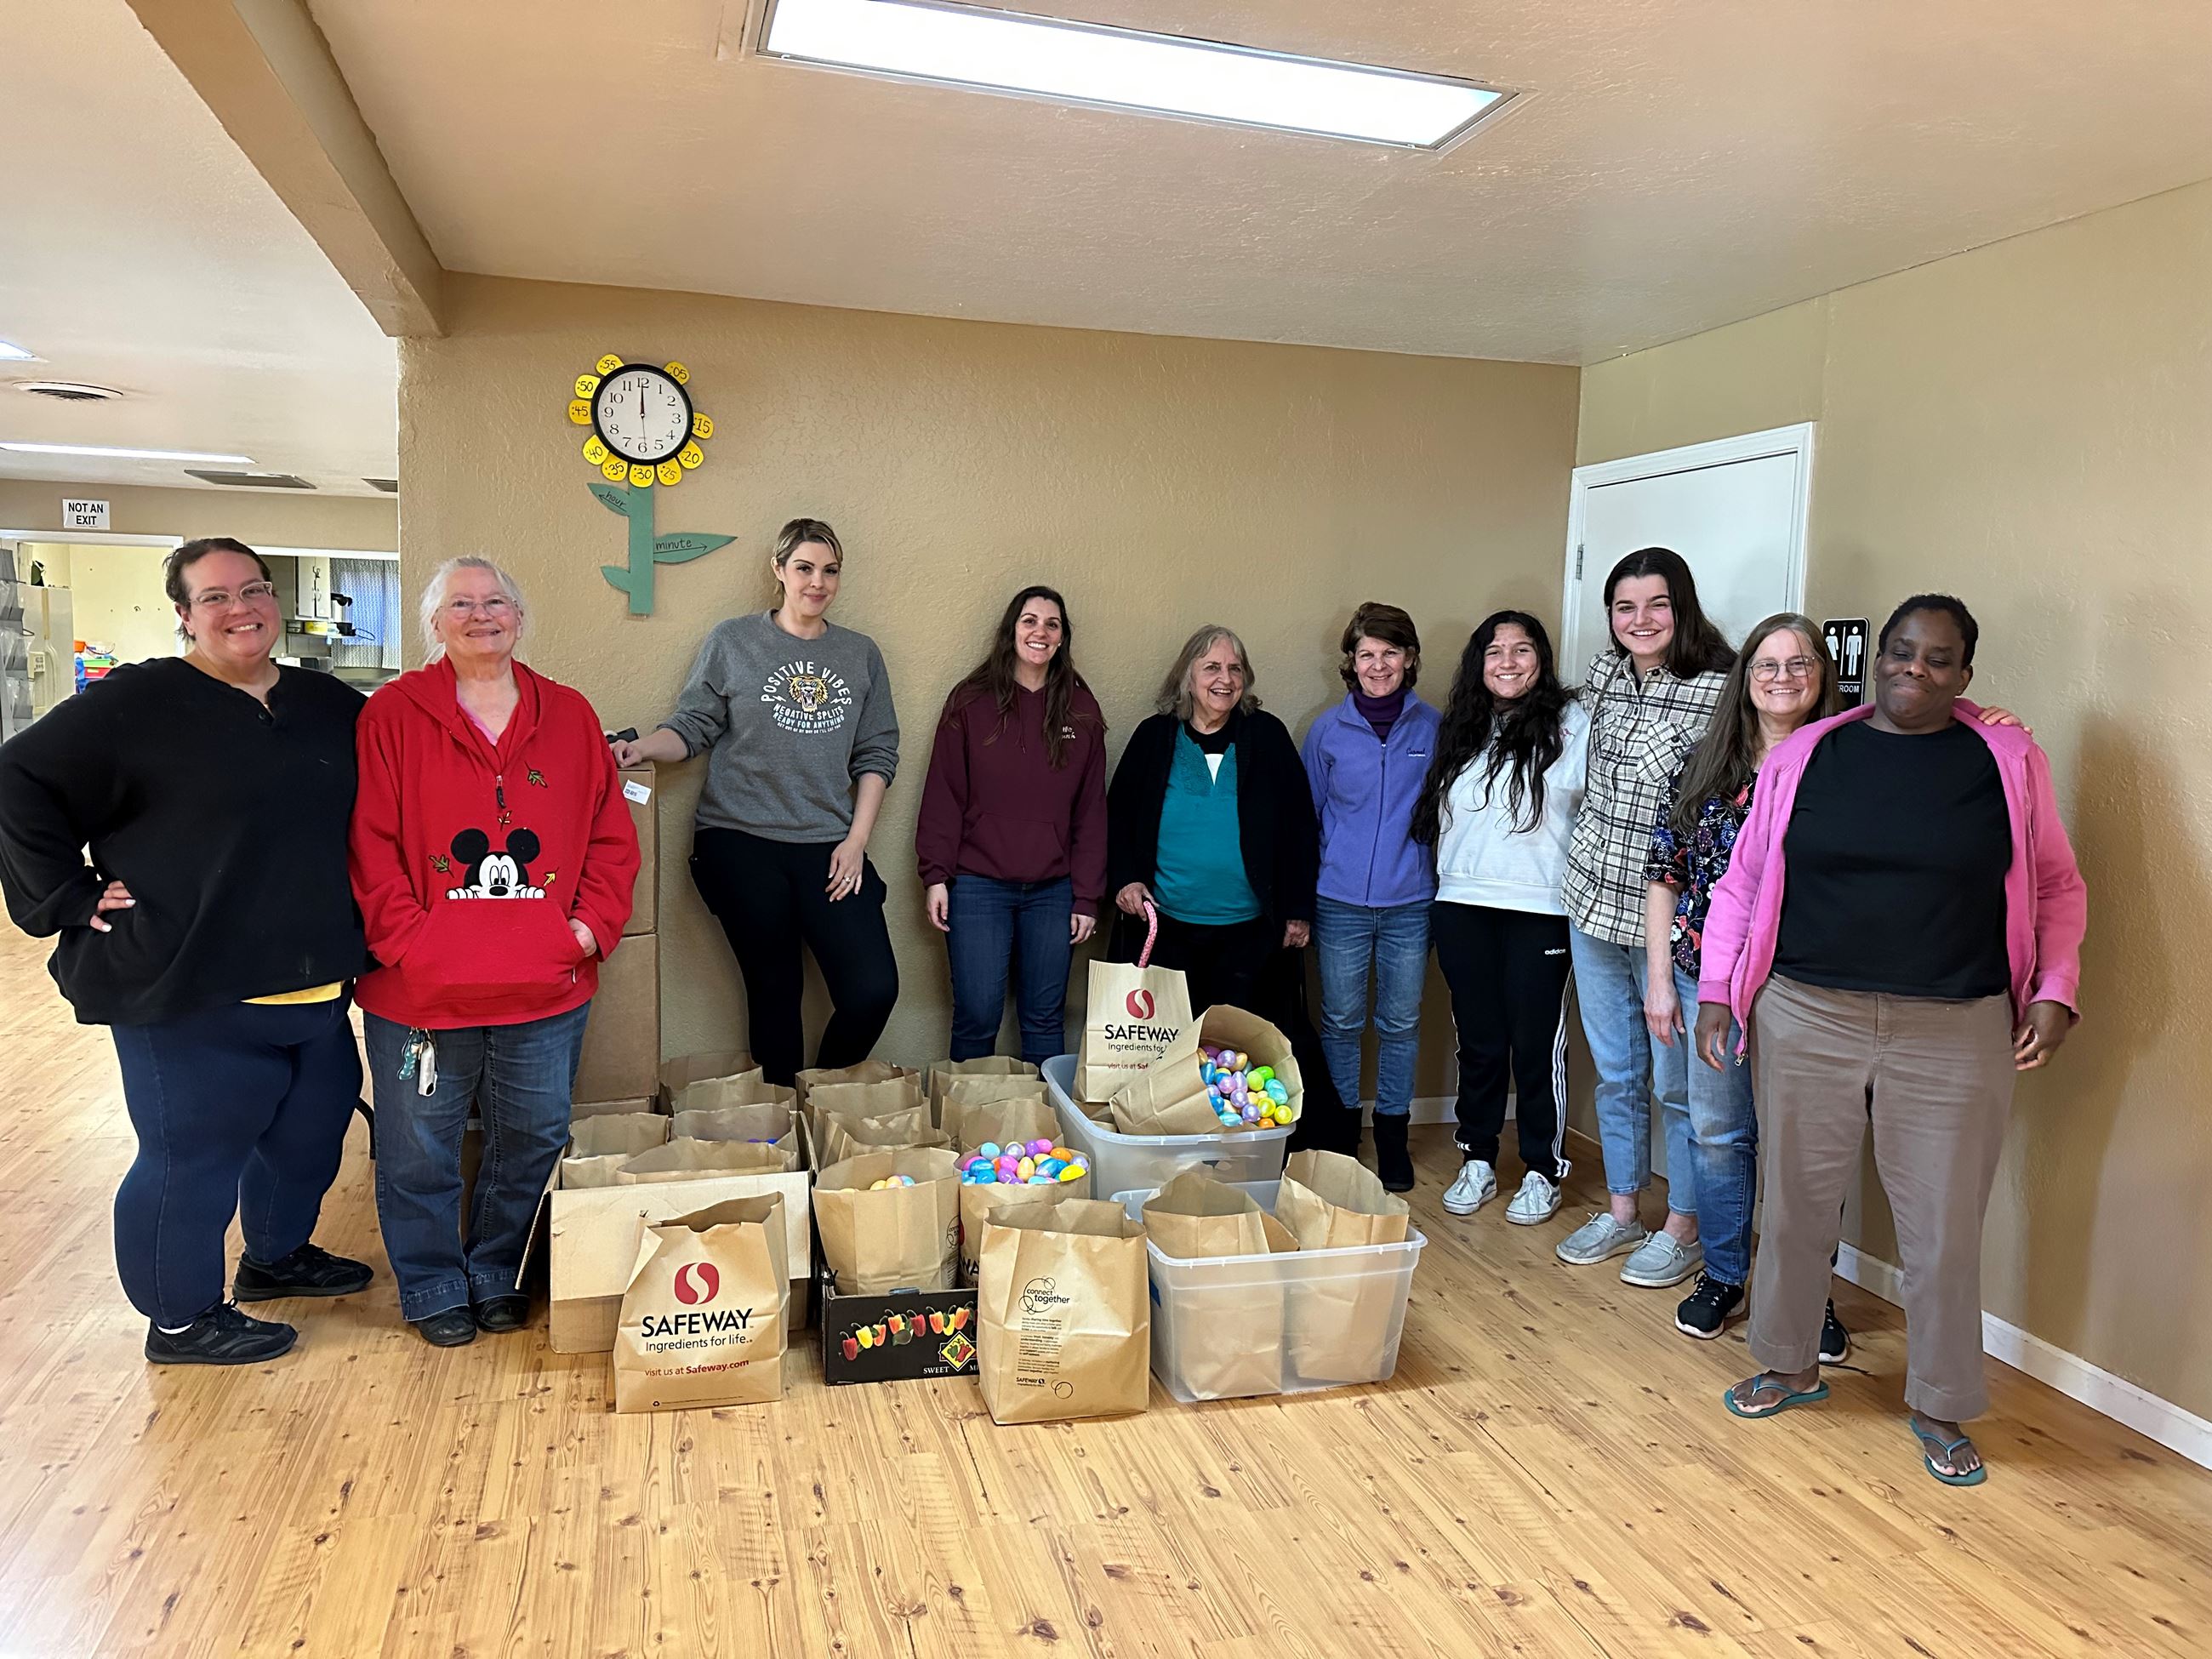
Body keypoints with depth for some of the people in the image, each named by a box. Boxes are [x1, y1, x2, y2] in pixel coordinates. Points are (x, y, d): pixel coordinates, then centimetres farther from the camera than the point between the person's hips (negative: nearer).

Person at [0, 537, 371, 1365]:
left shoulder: (331, 706, 9)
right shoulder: (137, 704, -8)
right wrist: (70, 896, -11)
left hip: (315, 991, 7)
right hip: (189, 997, -6)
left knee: (308, 1133, 20)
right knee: (191, 1156, 6)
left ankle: (278, 1255, 45)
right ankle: (181, 1319, 26)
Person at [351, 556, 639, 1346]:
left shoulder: (569, 716, 7)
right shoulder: (393, 715, -1)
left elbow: (611, 835, 8)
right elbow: (369, 844, -5)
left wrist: (593, 925, -3)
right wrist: (407, 940, -13)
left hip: (547, 985, 3)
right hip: (421, 988, -2)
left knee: (535, 1139, 13)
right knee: (420, 1148, 9)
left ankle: (497, 1276, 33)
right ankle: (434, 1289, 29)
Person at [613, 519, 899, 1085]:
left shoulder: (861, 655, 12)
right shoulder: (733, 641, 5)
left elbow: (876, 755, 10)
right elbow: (692, 727, 4)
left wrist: (856, 840, 1)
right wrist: (643, 747, -17)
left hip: (828, 849, 2)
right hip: (740, 844, -2)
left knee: (874, 990, -7)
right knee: (775, 993, 4)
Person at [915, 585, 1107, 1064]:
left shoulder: (1081, 710, 7)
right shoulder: (972, 701, 2)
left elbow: (1091, 809, 6)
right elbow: (943, 795, 1)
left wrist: (1087, 897, 3)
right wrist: (935, 875, -6)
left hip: (1053, 890, 2)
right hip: (978, 885, -2)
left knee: (1045, 1019, 8)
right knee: (977, 1016, 0)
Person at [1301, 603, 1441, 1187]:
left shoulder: (1432, 727, 1)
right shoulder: (1328, 729, 1)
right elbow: (1308, 814, 9)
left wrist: (1444, 886, 7)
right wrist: (1302, 899, 8)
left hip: (1410, 902, 0)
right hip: (1340, 902, 0)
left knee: (1401, 1023, 10)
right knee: (1341, 1023, 9)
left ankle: (1392, 1133, 27)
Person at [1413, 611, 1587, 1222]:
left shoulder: (1571, 723, -3)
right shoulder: (1462, 729, 12)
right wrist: (1445, 885, 14)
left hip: (1540, 910, -4)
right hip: (1463, 907, 4)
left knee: (1537, 1044, 4)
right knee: (1478, 1040, 12)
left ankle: (1543, 1172, 19)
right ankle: (1477, 1161, 25)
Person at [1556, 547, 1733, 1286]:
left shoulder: (1719, 690, -14)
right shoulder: (1604, 671, 5)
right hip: (1594, 899, 6)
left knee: (1677, 1080, 6)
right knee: (1614, 1071, 17)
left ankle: (1684, 1228, 24)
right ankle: (1622, 1210, 32)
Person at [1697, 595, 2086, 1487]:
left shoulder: (2009, 761, 2)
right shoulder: (1804, 755, 2)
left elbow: (2058, 887, 10)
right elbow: (1743, 881, 6)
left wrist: (2055, 991, -1)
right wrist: (1717, 993, 3)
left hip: (1953, 1037, -1)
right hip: (1806, 1021, 1)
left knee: (1944, 1230, 7)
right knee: (1796, 1204, 13)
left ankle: (1939, 1408, 28)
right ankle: (1790, 1365, 34)